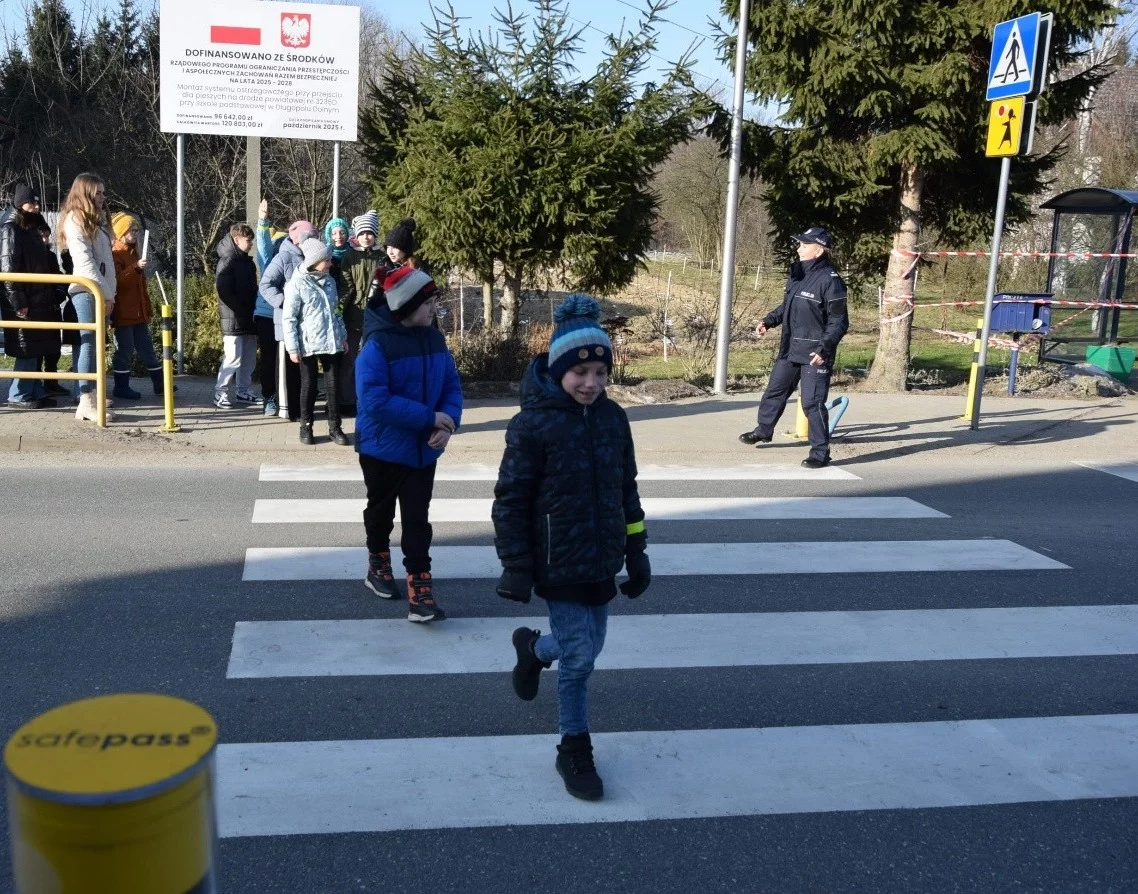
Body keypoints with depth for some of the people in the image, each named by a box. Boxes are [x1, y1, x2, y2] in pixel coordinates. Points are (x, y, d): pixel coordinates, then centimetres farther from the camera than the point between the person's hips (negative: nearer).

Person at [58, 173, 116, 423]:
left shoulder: (97, 220, 22)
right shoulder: (75, 220, -5)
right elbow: (84, 261, -14)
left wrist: (109, 293, 8)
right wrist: (105, 293, -15)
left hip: (100, 293, 9)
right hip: (87, 291, -9)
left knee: (95, 344, 9)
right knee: (89, 343, -12)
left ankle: (92, 395, 13)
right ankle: (86, 403, -15)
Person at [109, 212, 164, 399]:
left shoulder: (133, 253, 19)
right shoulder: (115, 255, -8)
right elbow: (116, 281, -23)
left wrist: (147, 309, 24)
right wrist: (135, 268, -34)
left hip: (139, 313, 8)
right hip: (123, 313, -8)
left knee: (147, 348, 11)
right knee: (125, 350, -4)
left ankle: (159, 383, 15)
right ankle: (121, 387, 4)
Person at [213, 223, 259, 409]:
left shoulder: (248, 262, 16)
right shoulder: (227, 262, -9)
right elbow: (224, 292, -17)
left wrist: (253, 308, 5)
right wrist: (241, 310, -16)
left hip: (249, 319, 8)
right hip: (234, 319, -8)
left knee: (249, 358, 11)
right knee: (233, 358, -9)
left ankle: (244, 391, 21)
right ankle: (220, 393, 1)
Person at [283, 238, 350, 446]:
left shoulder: (329, 281, 9)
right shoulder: (297, 284, -8)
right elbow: (289, 318, -9)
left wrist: (343, 336, 16)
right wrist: (292, 348, -12)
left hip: (332, 343, 5)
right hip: (308, 345, -4)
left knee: (333, 385, 5)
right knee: (309, 386, 6)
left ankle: (335, 427, 14)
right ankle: (306, 426, 20)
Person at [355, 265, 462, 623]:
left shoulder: (435, 340, 0)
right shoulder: (377, 345, -20)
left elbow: (452, 386, 3)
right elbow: (374, 400, -27)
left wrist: (448, 423, -17)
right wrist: (429, 418, -27)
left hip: (423, 449, 4)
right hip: (382, 448, -4)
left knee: (417, 519, 2)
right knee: (382, 510, 18)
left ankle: (420, 590, 2)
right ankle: (378, 566, 41)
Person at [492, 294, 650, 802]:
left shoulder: (613, 418, 3)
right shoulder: (533, 423, -15)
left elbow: (626, 490, 12)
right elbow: (510, 499, -10)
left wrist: (636, 552, 12)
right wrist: (516, 566, -11)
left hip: (602, 561, 6)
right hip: (559, 564, -6)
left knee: (587, 648, 16)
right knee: (578, 657, -1)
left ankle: (534, 648, 49)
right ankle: (574, 751, 20)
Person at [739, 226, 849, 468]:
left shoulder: (830, 280, -16)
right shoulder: (797, 274, 9)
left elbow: (839, 322, -15)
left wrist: (824, 349, -24)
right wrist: (769, 321, 7)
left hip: (814, 355, -8)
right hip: (789, 349, 8)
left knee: (812, 403, -6)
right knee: (775, 390, 21)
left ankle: (820, 453, 4)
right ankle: (763, 431, 42)